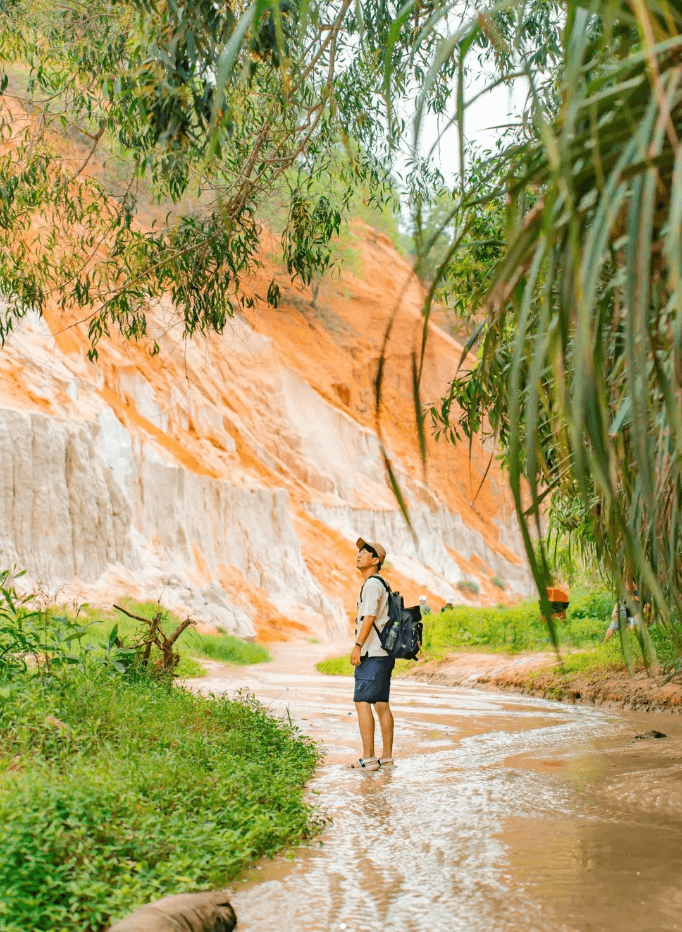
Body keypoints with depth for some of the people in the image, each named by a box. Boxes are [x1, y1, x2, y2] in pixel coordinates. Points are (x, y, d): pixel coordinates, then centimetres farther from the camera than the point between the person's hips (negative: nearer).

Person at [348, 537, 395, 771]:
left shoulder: (372, 584, -12)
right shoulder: (381, 584, 19)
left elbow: (369, 617, -22)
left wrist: (358, 646, -27)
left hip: (372, 655, -10)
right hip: (383, 654, 10)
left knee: (362, 703, -9)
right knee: (382, 705, 10)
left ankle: (368, 758, -10)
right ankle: (386, 756, 13)